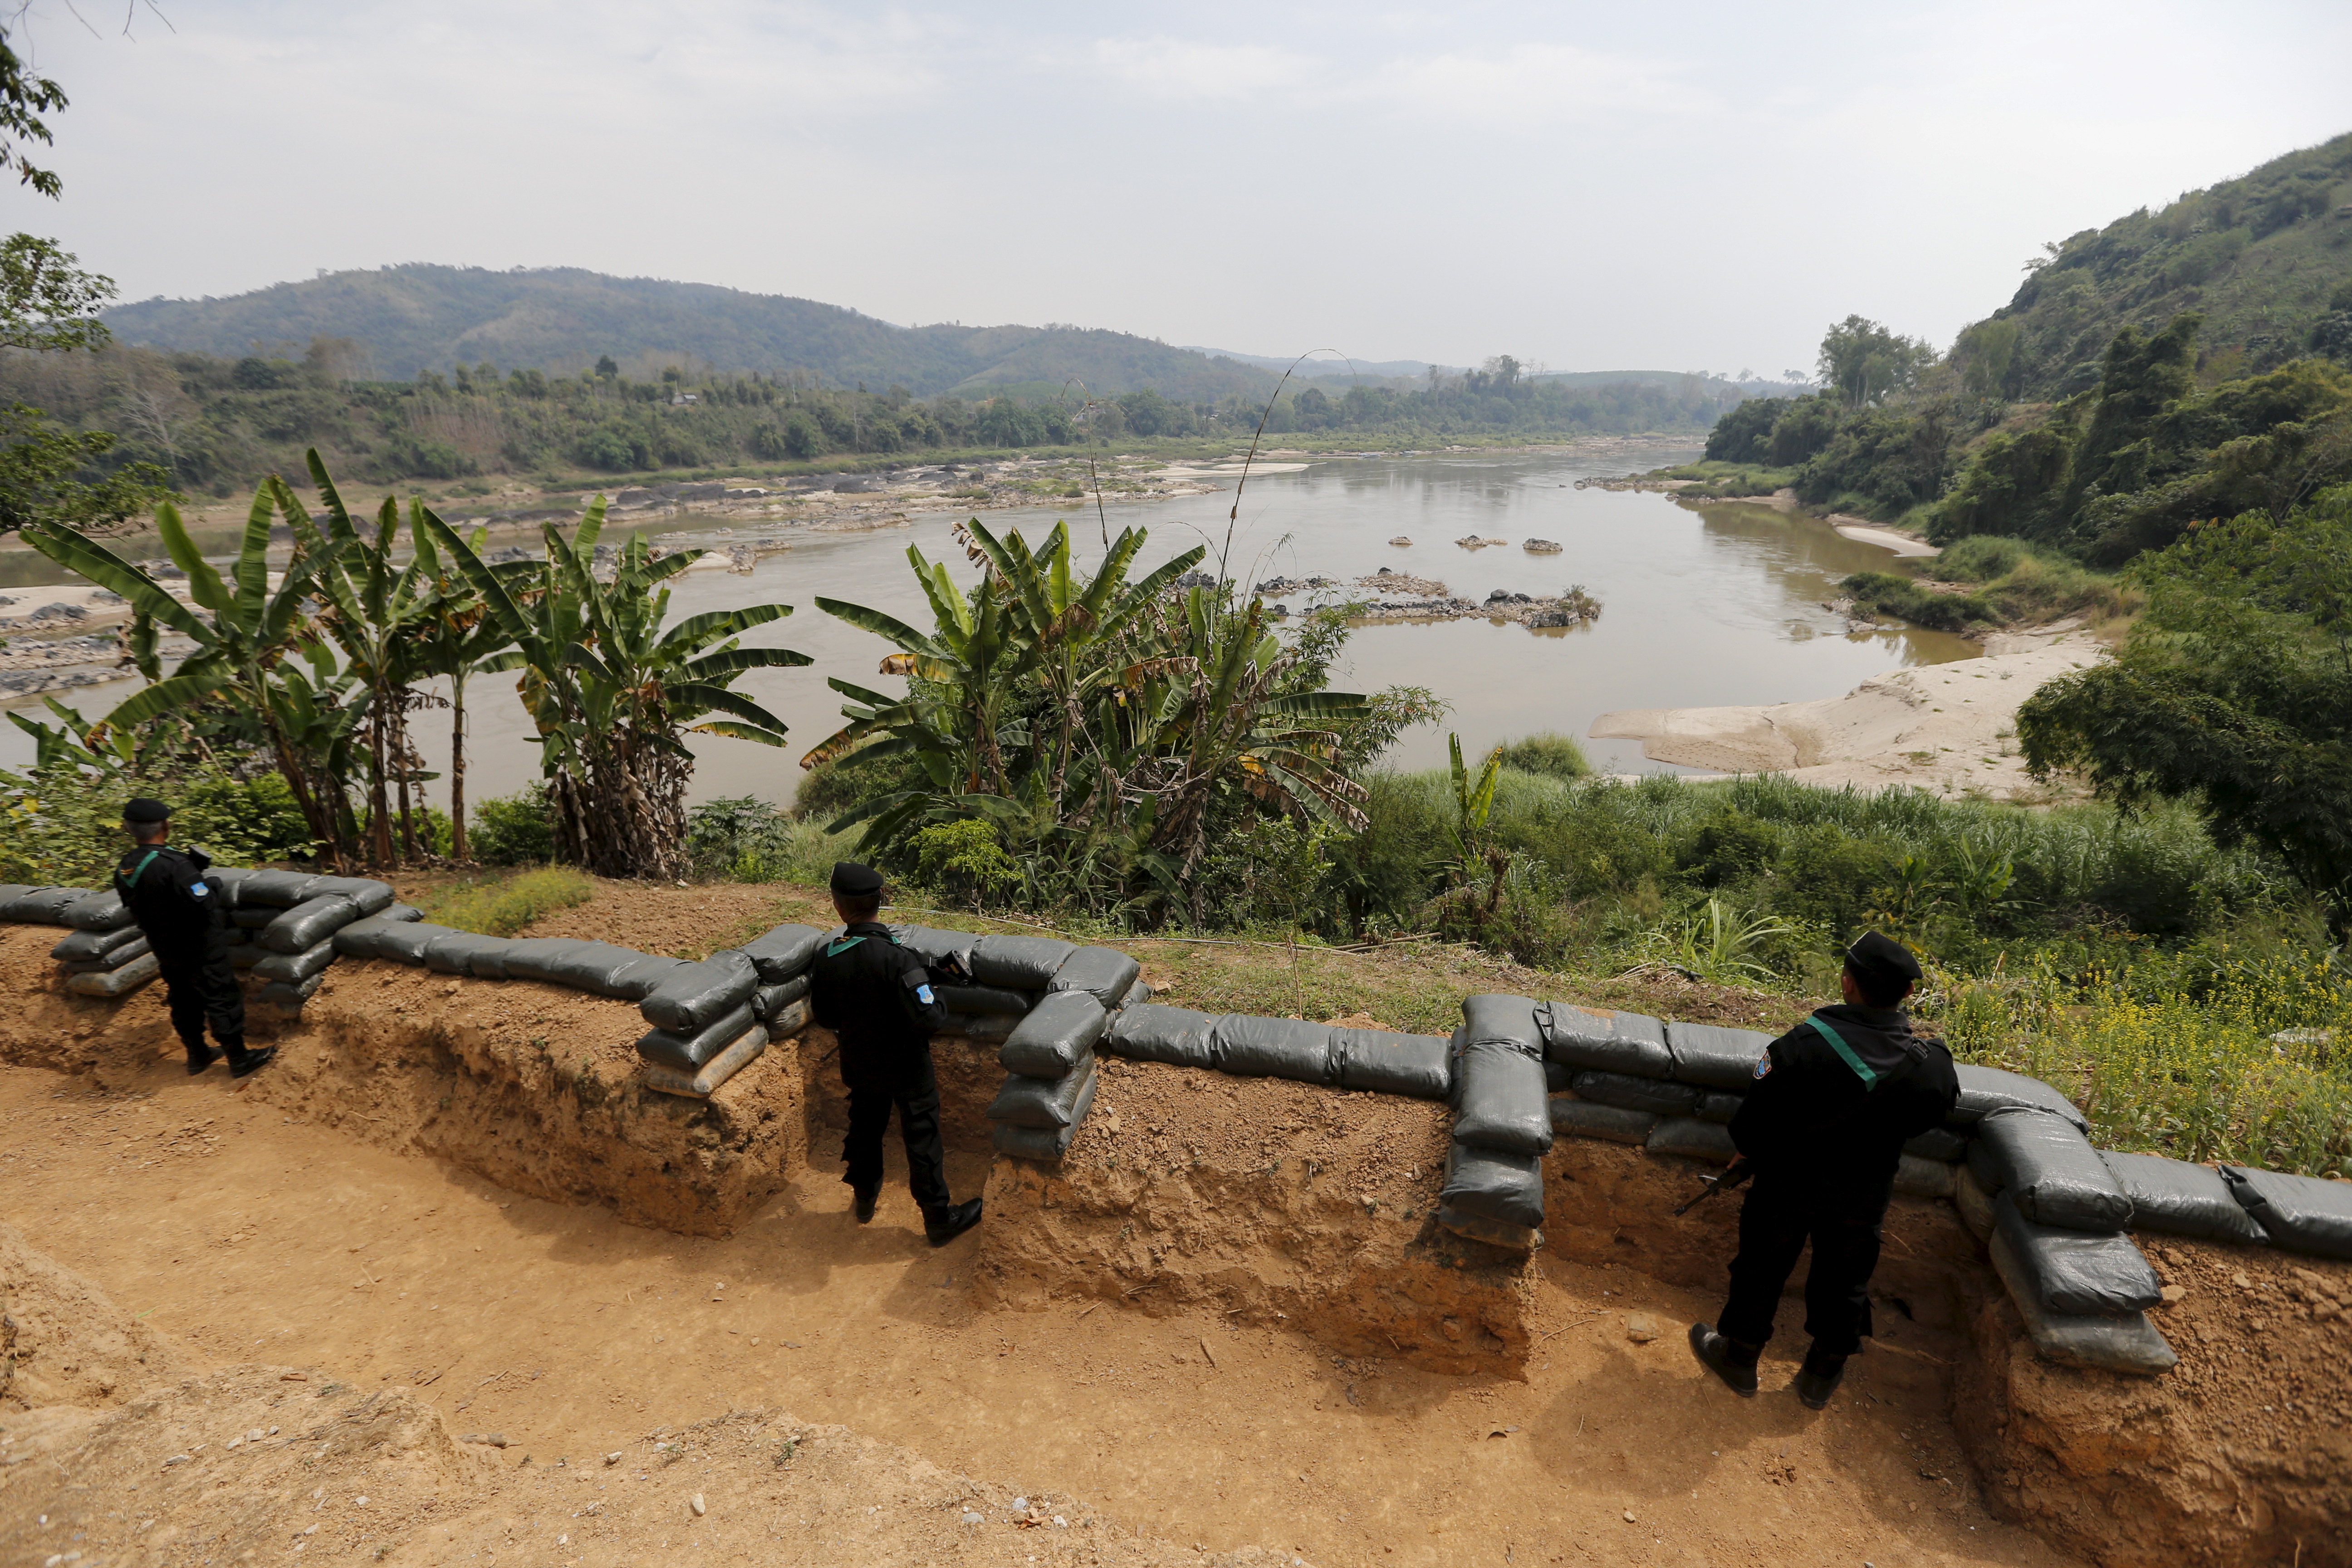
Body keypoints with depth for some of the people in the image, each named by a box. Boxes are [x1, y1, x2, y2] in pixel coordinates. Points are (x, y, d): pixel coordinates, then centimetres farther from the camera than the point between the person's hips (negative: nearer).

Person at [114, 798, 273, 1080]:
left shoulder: (124, 870, -4)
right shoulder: (174, 864, -29)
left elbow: (138, 908, 8)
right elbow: (203, 905, -30)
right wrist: (213, 886, -9)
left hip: (164, 948, 8)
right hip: (199, 948, -8)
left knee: (184, 1000, 20)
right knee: (221, 998, 3)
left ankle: (197, 1055, 33)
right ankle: (239, 1059, 10)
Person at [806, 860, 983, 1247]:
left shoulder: (825, 957, -14)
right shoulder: (895, 957, -31)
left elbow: (823, 1015, 1)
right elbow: (928, 1019, -31)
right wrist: (941, 1010, -9)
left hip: (859, 1067, 5)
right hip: (906, 1069, -5)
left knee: (865, 1129, 26)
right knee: (922, 1139, 10)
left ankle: (865, 1198, 47)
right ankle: (939, 1219, 23)